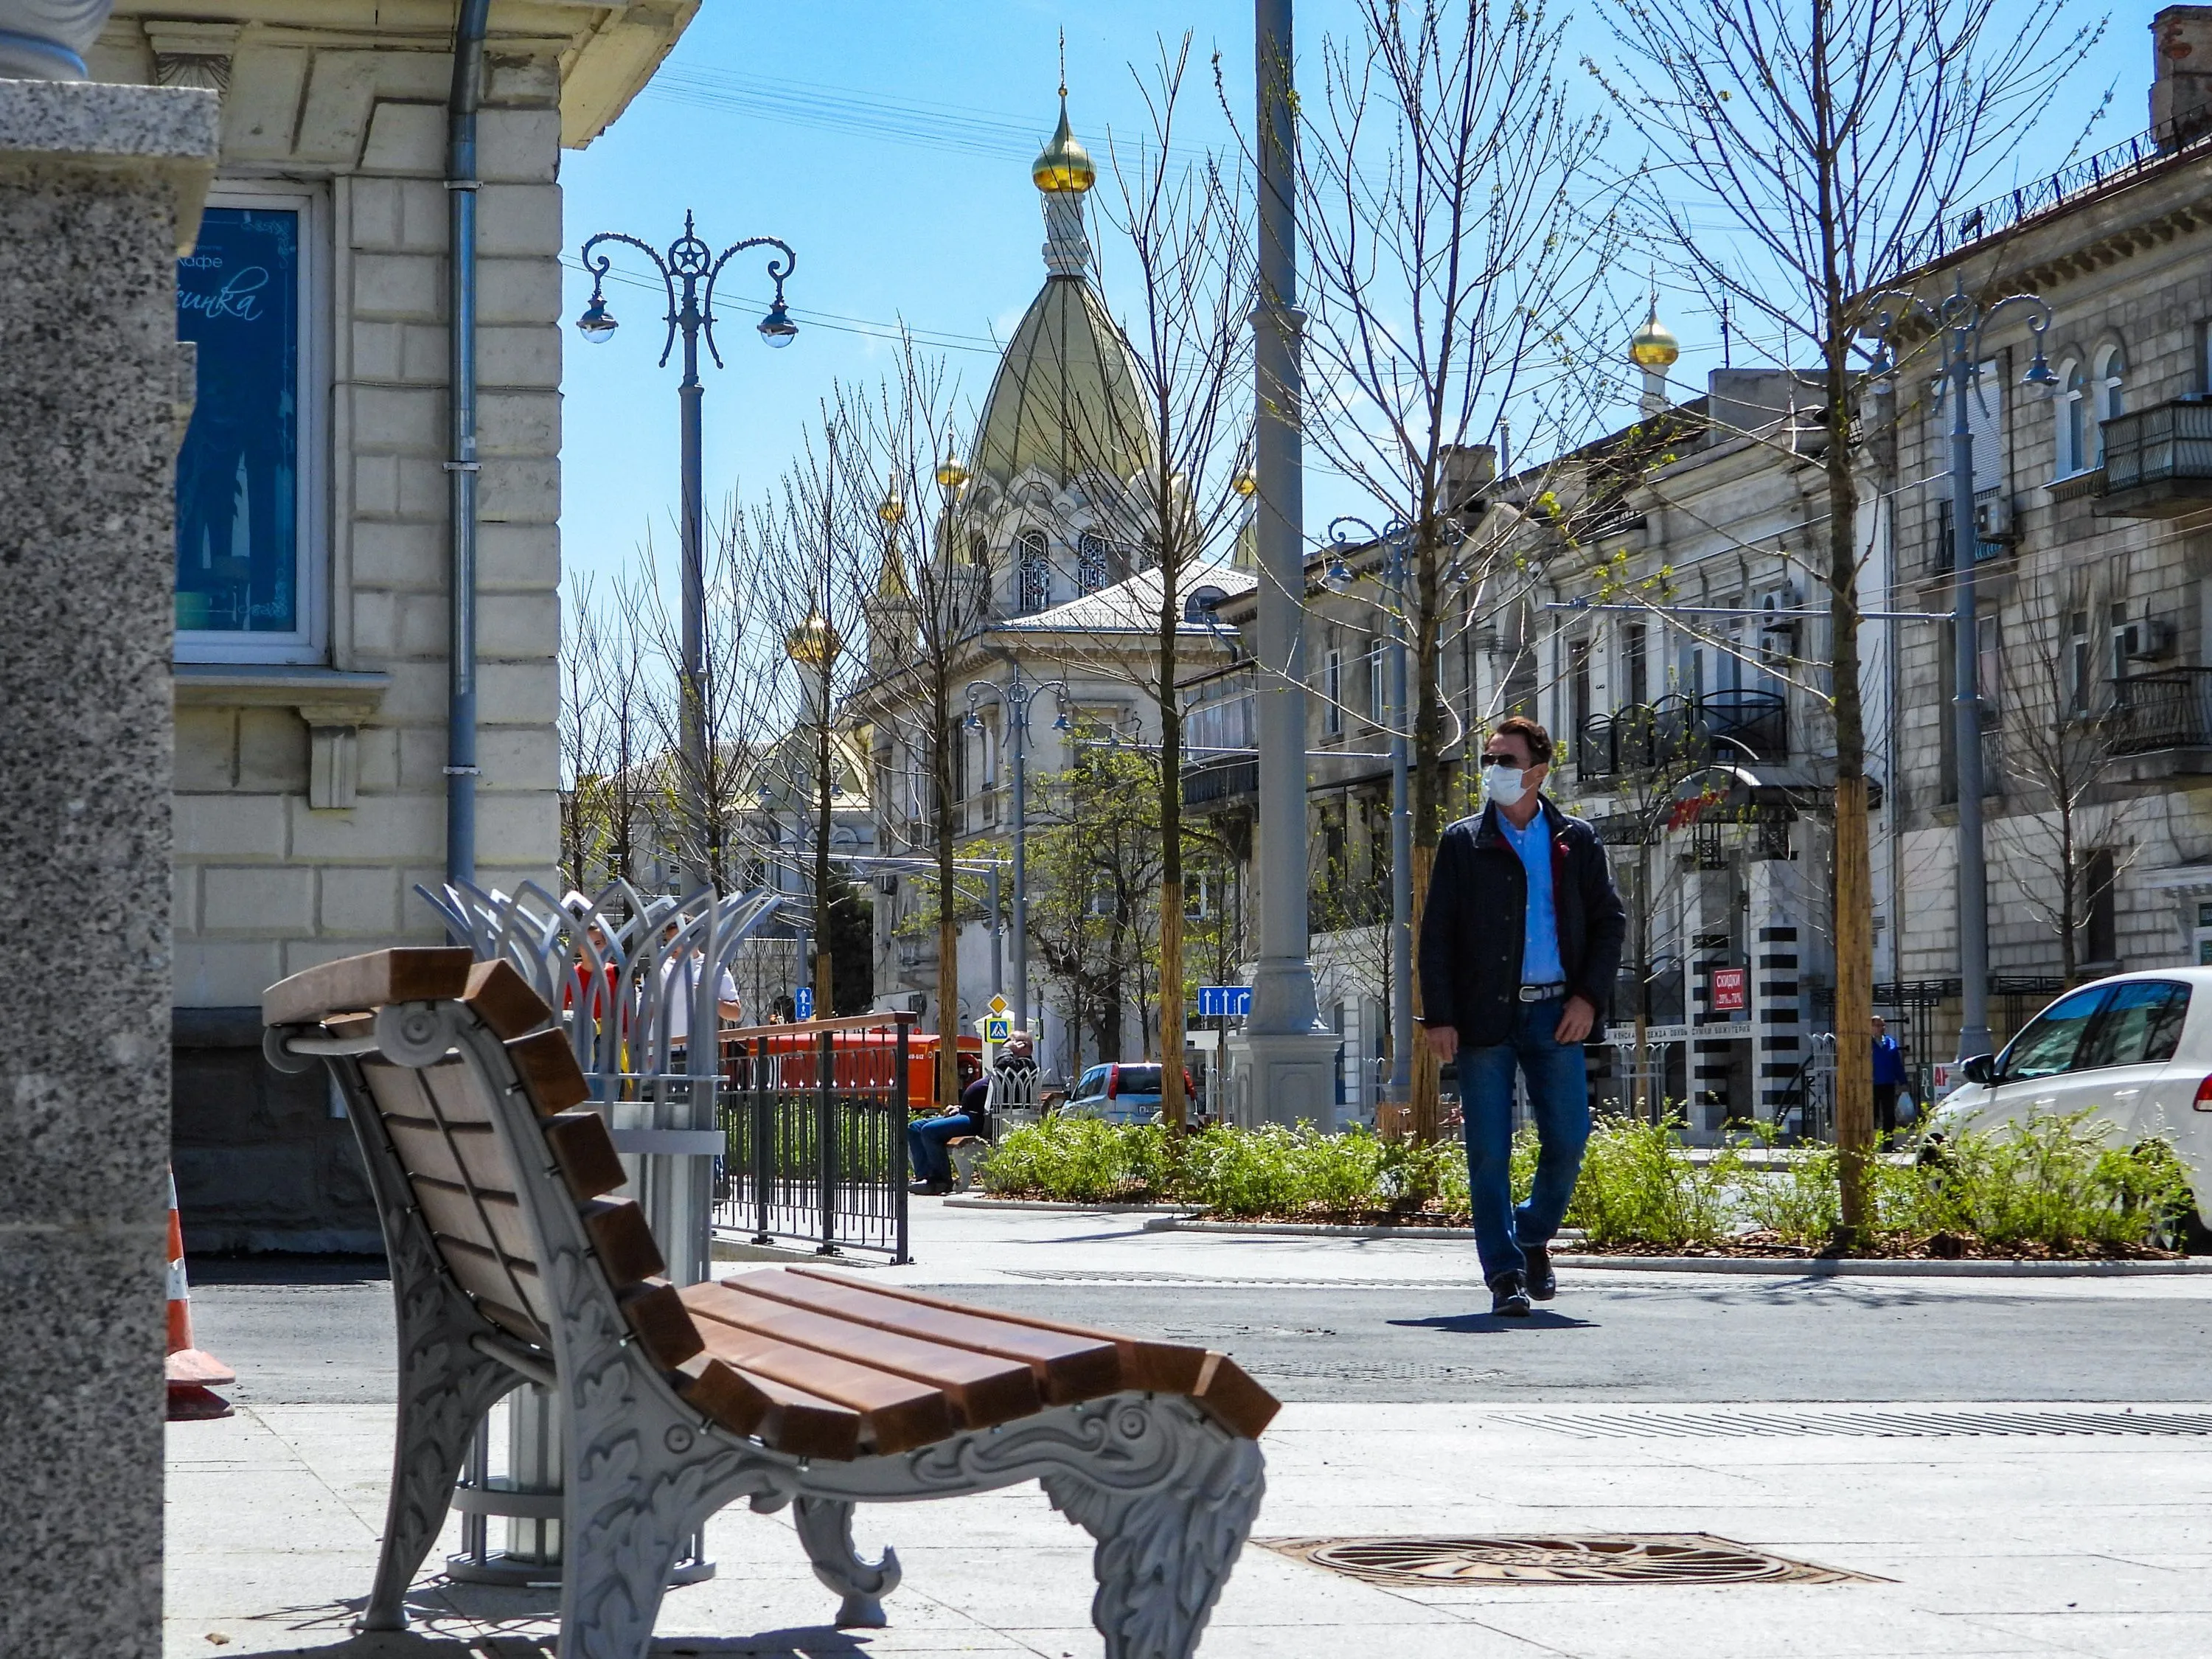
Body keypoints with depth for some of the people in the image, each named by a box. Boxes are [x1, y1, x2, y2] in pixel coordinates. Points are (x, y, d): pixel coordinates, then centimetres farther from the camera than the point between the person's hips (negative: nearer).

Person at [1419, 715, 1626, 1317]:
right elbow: (1436, 934, 3)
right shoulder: (1463, 843, 5)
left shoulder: (1575, 841, 9)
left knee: (1567, 1142, 0)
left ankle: (1534, 1237, 25)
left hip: (1555, 1013, 1)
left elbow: (1609, 921, 11)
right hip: (1485, 1017, -1)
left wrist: (1588, 997, -2)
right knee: (1489, 1153, -3)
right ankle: (1505, 1273, 3)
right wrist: (1439, 1017, -6)